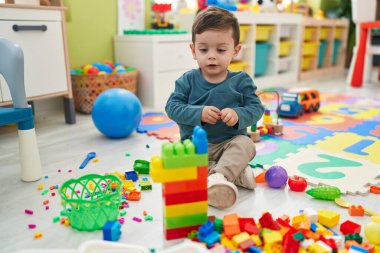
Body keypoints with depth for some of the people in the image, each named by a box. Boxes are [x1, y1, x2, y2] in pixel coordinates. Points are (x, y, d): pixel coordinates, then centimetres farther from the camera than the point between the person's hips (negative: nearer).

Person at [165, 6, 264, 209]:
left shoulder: (241, 81, 0)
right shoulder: (187, 81, -1)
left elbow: (256, 108, -4)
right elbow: (172, 107, -9)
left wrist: (238, 115, -26)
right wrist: (199, 113, -26)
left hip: (230, 142, 0)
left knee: (246, 144, -29)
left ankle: (217, 176, -43)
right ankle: (234, 172, -30)